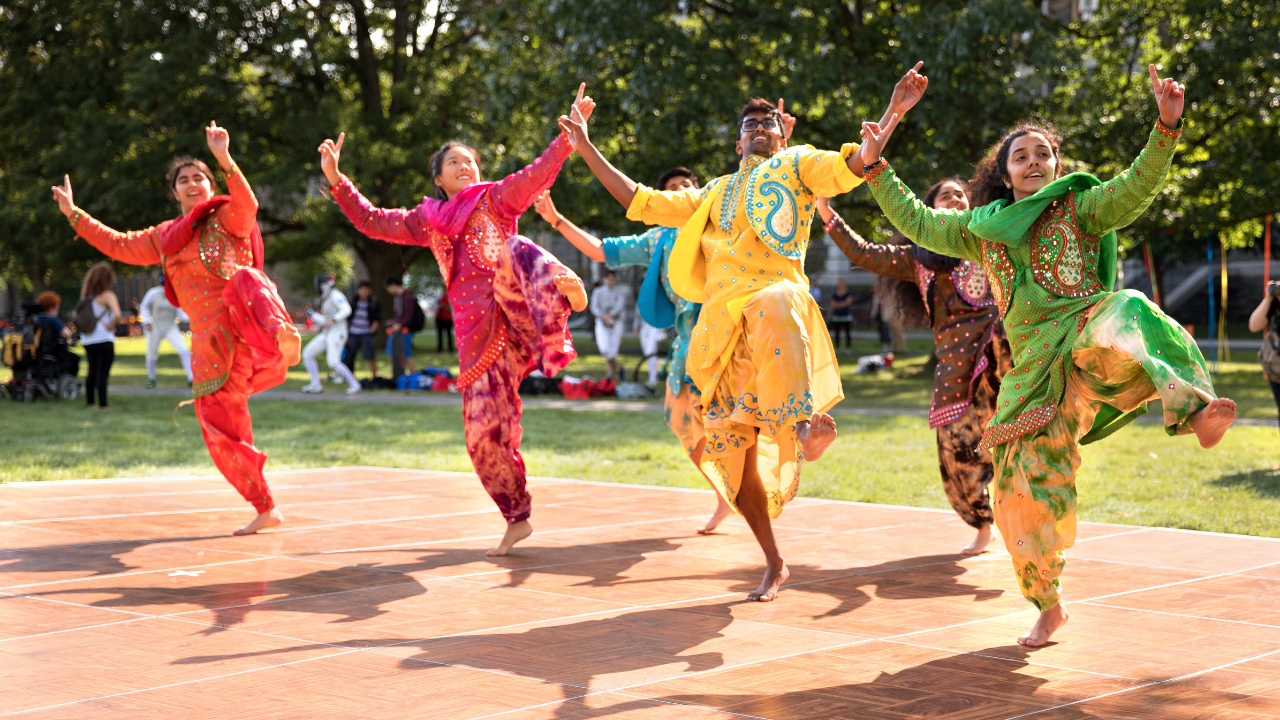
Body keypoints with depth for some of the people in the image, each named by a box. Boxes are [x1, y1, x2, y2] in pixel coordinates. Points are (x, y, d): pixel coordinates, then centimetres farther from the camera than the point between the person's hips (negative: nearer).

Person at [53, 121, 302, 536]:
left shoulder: (227, 217, 6)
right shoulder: (165, 238, 24)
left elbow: (247, 204, -18)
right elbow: (119, 245, 34)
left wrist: (225, 160, -31)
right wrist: (74, 215, 33)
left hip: (246, 321, -6)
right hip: (211, 339, 6)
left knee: (244, 283, -42)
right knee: (221, 428, 2)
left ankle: (280, 332, -75)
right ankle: (265, 510, 14)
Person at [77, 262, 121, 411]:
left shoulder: (86, 295, 8)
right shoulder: (107, 295, -14)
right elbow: (117, 315, -27)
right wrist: (110, 326, -9)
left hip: (87, 340, 7)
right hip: (103, 340, -7)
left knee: (92, 371, 16)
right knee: (103, 373, -4)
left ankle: (89, 402, 20)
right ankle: (103, 404, -4)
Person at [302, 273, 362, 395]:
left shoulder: (336, 296, -10)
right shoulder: (326, 299, 19)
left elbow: (346, 310, -27)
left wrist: (333, 320, -36)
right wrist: (313, 314, 21)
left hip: (337, 332, -10)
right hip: (327, 334, 10)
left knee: (333, 363, -22)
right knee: (308, 354, 6)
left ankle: (354, 385, -11)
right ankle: (316, 386, 7)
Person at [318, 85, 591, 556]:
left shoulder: (496, 199, 14)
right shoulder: (428, 221, 23)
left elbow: (541, 171, 0)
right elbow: (372, 222, 24)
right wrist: (337, 181, 15)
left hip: (514, 313, -4)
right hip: (477, 332, 4)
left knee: (513, 254, -37)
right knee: (485, 429, -1)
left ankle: (560, 286, -69)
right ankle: (516, 517, 14)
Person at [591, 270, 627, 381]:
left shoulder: (620, 292, 8)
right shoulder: (597, 292, 7)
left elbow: (621, 305, -7)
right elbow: (594, 307, -4)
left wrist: (611, 315, -23)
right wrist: (603, 316, -23)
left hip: (616, 323, 0)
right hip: (602, 323, 0)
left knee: (613, 350, -5)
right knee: (604, 349, -14)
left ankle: (611, 376, 9)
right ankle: (618, 368, 9)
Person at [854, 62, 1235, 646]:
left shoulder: (1080, 209, 7)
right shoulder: (981, 229, 18)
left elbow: (1140, 183, -7)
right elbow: (915, 221, 24)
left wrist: (1166, 125, -21)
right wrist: (875, 168, 18)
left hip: (1084, 329, -3)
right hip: (1034, 365, 3)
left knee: (1114, 336, -42)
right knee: (1026, 485, 0)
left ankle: (1194, 408, -51)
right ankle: (1048, 606, 17)